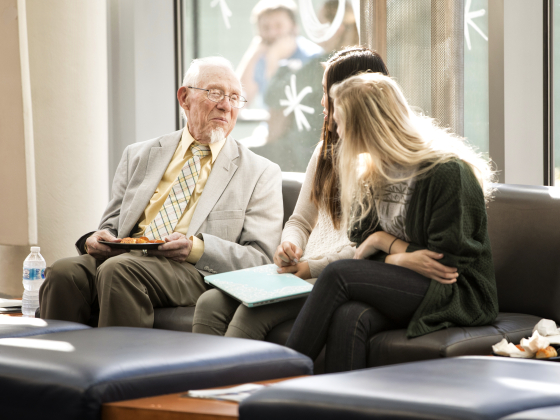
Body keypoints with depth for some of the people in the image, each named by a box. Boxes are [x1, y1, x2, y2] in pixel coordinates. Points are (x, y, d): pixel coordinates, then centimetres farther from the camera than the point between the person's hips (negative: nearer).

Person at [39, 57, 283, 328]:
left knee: (118, 269, -34)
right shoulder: (139, 156, 22)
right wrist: (97, 239, -2)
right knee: (64, 272, -29)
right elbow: (112, 224, 24)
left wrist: (197, 247, -14)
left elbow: (261, 258, 4)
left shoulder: (260, 173, 12)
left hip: (195, 272, -3)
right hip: (125, 257, 3)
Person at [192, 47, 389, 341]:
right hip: (305, 272, 8)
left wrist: (311, 265, -15)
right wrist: (288, 248, 1)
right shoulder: (326, 151, 23)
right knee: (211, 303, -16)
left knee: (253, 310, -30)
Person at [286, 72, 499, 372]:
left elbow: (445, 263, -13)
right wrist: (394, 244, -6)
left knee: (337, 275, -26)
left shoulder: (449, 172, -12)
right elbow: (362, 237, 16)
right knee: (348, 319, -31)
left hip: (457, 297, -6)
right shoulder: (373, 173, 14)